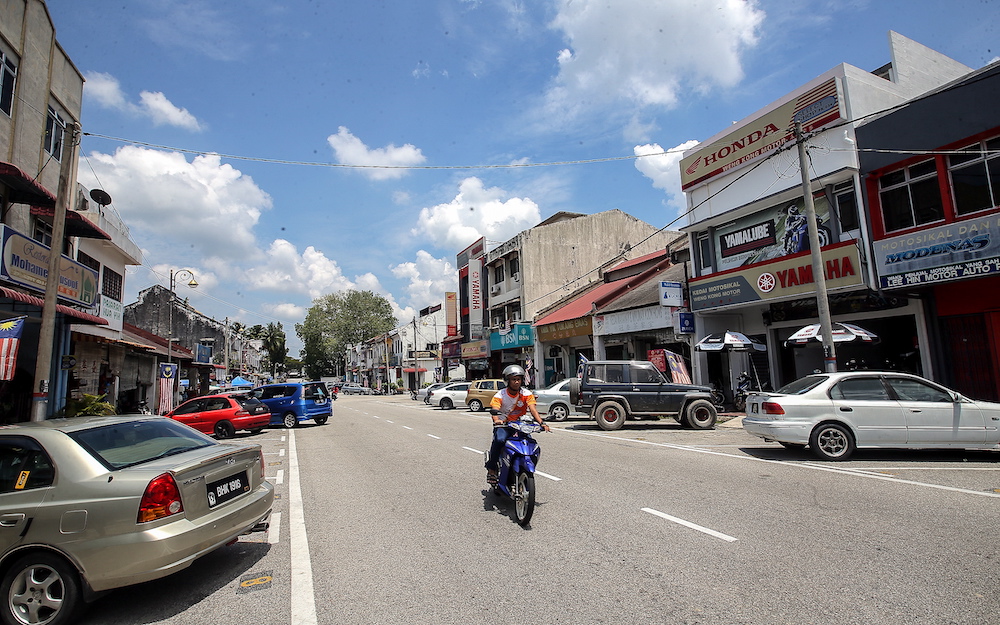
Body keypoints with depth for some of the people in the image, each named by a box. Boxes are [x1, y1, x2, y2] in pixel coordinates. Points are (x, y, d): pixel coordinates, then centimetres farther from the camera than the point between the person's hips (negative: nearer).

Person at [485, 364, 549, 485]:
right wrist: (496, 420, -46)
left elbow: (532, 409, -15)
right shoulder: (500, 395, -7)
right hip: (503, 425, -2)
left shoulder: (527, 394, -1)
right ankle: (492, 468, -15)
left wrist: (541, 422, -34)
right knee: (499, 440, -34)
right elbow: (494, 409, -22)